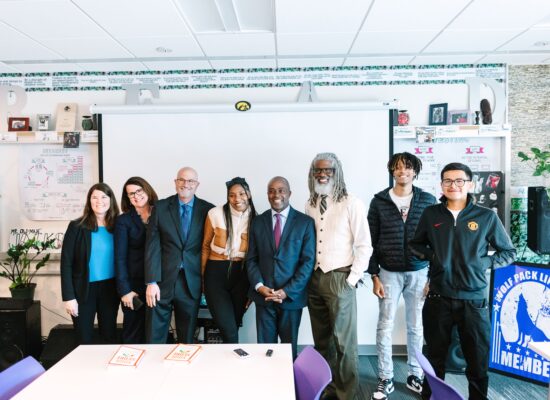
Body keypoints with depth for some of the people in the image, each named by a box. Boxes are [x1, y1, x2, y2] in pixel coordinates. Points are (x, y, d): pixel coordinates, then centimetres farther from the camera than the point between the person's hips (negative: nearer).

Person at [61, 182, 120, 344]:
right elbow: (66, 262, -8)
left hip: (110, 288, 3)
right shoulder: (77, 226, -7)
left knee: (109, 336, 13)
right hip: (83, 289, -2)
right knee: (84, 339, 9)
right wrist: (68, 296, -12)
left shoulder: (117, 226, 2)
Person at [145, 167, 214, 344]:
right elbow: (152, 246, -3)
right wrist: (151, 282, -8)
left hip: (192, 282, 1)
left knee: (187, 337, 13)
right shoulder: (160, 207, 1)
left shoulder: (207, 209, 2)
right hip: (163, 280, 0)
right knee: (155, 336, 6)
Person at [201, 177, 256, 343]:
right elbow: (205, 246, 5)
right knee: (227, 328, -7)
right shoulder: (215, 213, -6)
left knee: (234, 323, 14)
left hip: (242, 274, 2)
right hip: (216, 272, -2)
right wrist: (202, 276, 7)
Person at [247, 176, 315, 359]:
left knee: (289, 347, 12)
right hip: (263, 296, 2)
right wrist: (259, 286, -9)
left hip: (292, 296, -1)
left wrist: (287, 291, -12)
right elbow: (252, 259, 6)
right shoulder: (258, 222, 6)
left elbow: (308, 261, -6)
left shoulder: (305, 222, -3)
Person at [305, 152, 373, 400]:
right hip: (314, 278, 5)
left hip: (340, 279, -5)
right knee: (321, 340, 15)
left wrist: (352, 279, -11)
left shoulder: (352, 204, -8)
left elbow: (364, 246, -8)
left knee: (343, 341, 3)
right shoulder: (310, 205, 8)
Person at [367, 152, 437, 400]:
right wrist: (374, 276, -3)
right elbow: (371, 241, 0)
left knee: (416, 327, 10)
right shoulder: (379, 201, -1)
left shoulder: (428, 201, 2)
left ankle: (415, 375, 27)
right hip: (389, 273, 0)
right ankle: (385, 379, 18)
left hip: (419, 273, 1)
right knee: (385, 327, 3)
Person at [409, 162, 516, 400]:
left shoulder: (486, 216, -2)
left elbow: (509, 252, 8)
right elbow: (415, 245, 15)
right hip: (438, 299, 1)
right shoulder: (431, 214, 2)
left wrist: (484, 262, -6)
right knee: (435, 358, 15)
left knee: (478, 360, 12)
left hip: (474, 301, -1)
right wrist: (431, 255, -3)